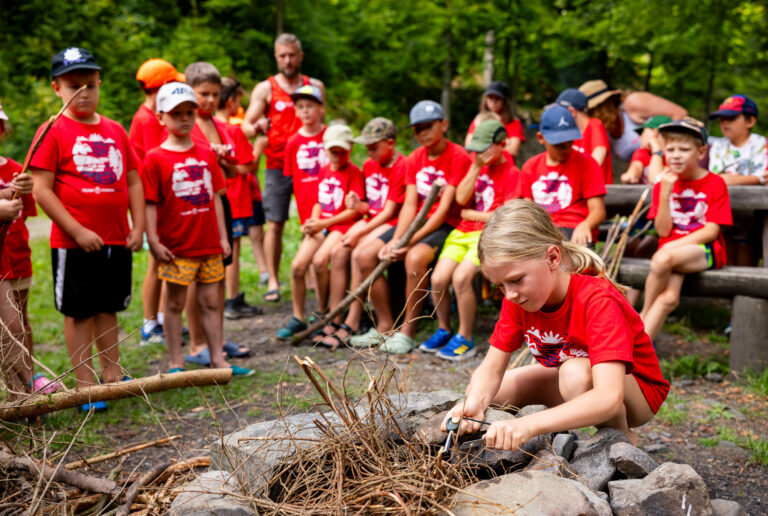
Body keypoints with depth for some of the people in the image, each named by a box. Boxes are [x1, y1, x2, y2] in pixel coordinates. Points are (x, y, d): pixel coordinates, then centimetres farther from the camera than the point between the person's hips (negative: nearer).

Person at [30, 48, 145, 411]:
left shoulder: (115, 131, 9)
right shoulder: (53, 132, -6)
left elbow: (133, 181, 12)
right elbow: (41, 190, -11)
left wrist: (138, 227, 3)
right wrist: (78, 231, -16)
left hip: (116, 240, 5)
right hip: (74, 243, -5)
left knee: (108, 308, 16)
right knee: (79, 312, 5)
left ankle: (112, 373, 27)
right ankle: (85, 384, 14)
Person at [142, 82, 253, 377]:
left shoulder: (207, 155, 9)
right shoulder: (155, 158, -5)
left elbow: (215, 198, 11)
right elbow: (150, 204, -7)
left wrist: (222, 236, 9)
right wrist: (153, 241, -12)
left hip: (209, 244, 4)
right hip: (176, 246, -4)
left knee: (211, 301, 10)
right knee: (175, 302, 6)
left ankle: (218, 359, 18)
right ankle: (176, 363, 15)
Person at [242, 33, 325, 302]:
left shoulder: (315, 86, 13)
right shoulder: (265, 89, 6)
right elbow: (246, 126, 0)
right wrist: (257, 127, -24)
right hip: (277, 166, -1)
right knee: (275, 224, -2)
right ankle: (272, 281, 5)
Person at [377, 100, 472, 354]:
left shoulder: (458, 157, -10)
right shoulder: (414, 160, 11)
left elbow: (445, 208, -17)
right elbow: (409, 205, 2)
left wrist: (410, 242, -24)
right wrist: (396, 240, -16)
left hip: (445, 225, -7)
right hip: (418, 221, 7)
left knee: (415, 257, -36)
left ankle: (407, 332, -22)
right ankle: (386, 326, -4)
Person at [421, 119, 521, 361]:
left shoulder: (511, 173, -4)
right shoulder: (477, 166, 15)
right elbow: (461, 198, 2)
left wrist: (471, 214, 0)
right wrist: (476, 167, -6)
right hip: (463, 232, 6)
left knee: (461, 277, -28)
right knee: (438, 278, -15)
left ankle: (465, 339, -11)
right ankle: (443, 329, 10)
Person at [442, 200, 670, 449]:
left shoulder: (597, 300, -35)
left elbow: (609, 398, -47)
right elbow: (492, 366, -14)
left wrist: (529, 425, -60)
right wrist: (474, 403, -39)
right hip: (567, 379, 5)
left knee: (575, 373, -37)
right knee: (480, 393, -10)